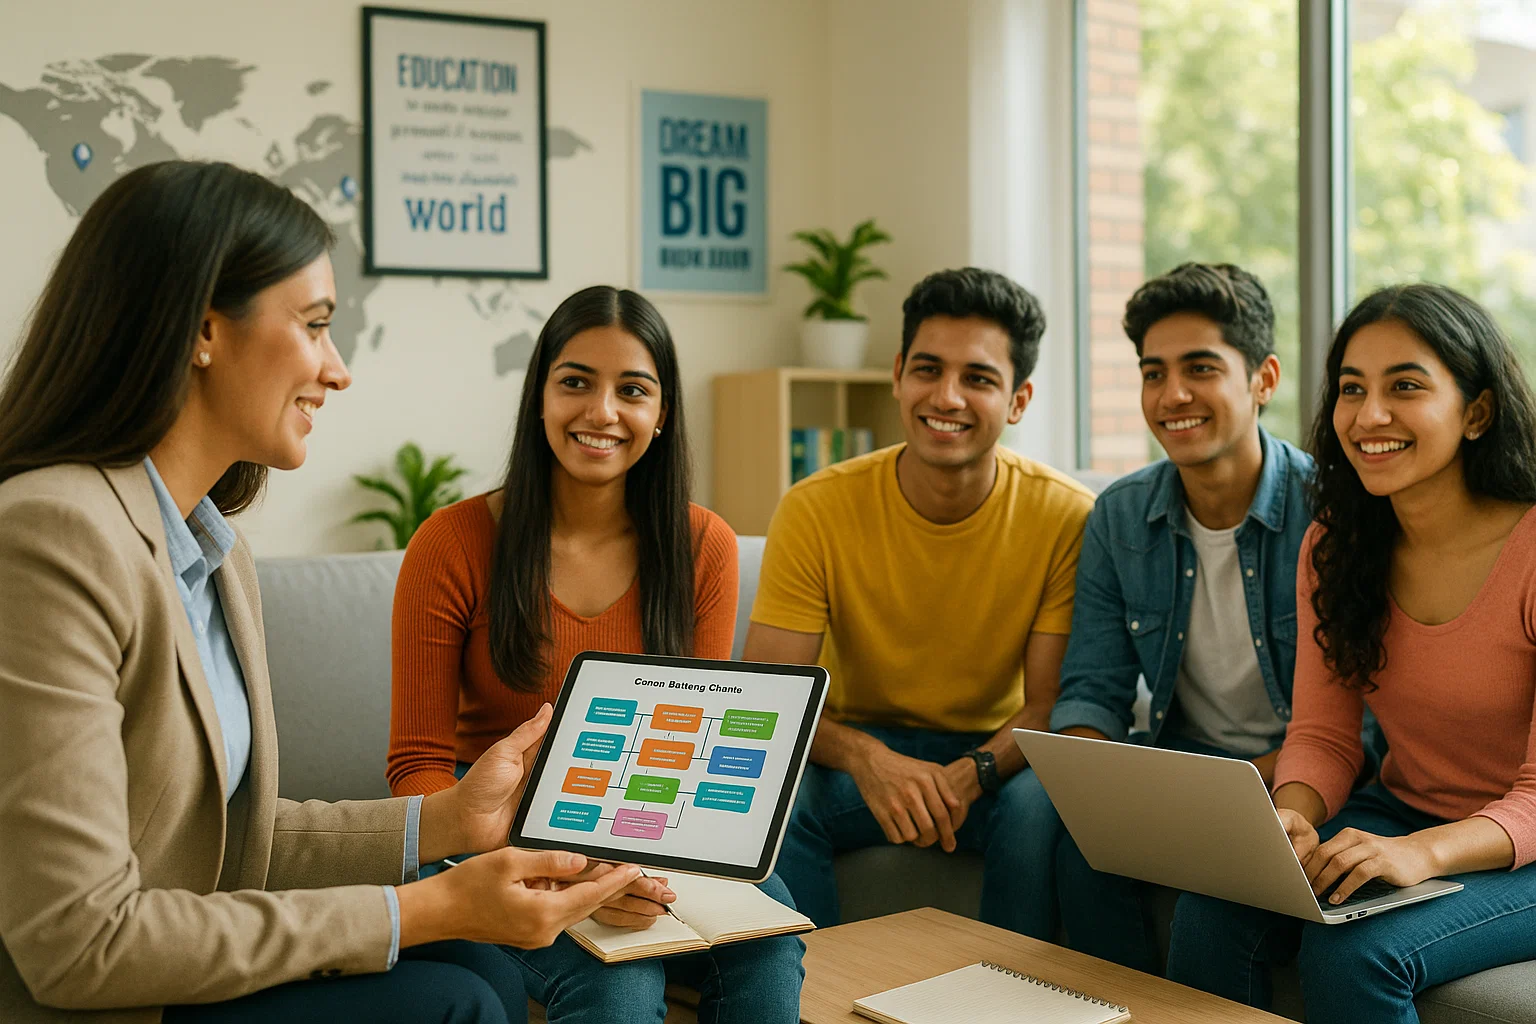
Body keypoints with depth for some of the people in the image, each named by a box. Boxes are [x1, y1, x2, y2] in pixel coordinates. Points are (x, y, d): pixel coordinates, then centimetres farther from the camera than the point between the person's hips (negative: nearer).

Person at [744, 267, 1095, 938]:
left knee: (1038, 803, -32)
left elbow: (1050, 707, -11)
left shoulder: (1066, 518, -14)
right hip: (858, 747, 0)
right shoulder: (816, 511, -14)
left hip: (993, 752, 0)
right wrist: (865, 757, -36)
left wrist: (970, 773, -33)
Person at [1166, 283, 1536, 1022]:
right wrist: (1292, 816, -21)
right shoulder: (1334, 545, 0)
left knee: (1353, 951, -30)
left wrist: (1424, 853, -36)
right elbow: (1322, 733, 2)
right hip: (1400, 815, 5)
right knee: (1210, 913, -21)